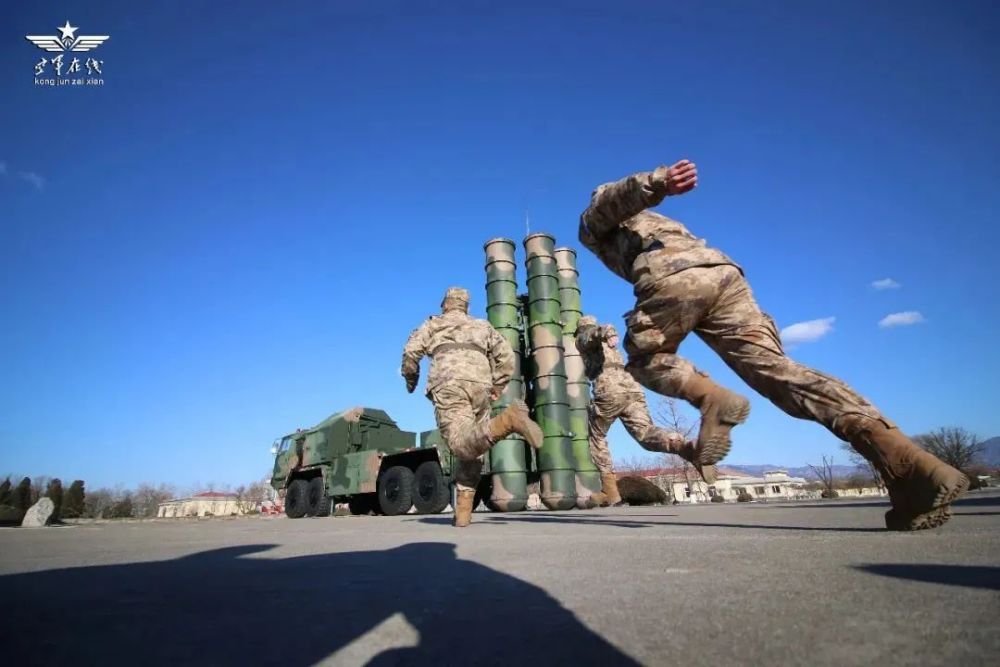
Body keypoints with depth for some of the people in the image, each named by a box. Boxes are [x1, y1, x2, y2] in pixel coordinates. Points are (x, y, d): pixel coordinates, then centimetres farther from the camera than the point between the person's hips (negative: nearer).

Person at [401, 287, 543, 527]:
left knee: (462, 444, -20)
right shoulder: (482, 326, 30)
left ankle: (507, 420, -44)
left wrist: (410, 378, 25)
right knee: (471, 449, 10)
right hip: (480, 386, 4)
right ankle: (463, 511, 3)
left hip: (449, 385, -3)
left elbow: (411, 351, 9)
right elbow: (507, 356, 17)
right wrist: (497, 387, 21)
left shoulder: (433, 323, 24)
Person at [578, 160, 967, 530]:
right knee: (774, 368, -7)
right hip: (724, 271, 6)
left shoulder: (594, 221, 27)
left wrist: (658, 182, -18)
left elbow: (617, 194, 4)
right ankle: (906, 461, -22)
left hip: (673, 278, -5)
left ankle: (712, 399, -14)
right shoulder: (656, 224, 48)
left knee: (644, 359, 16)